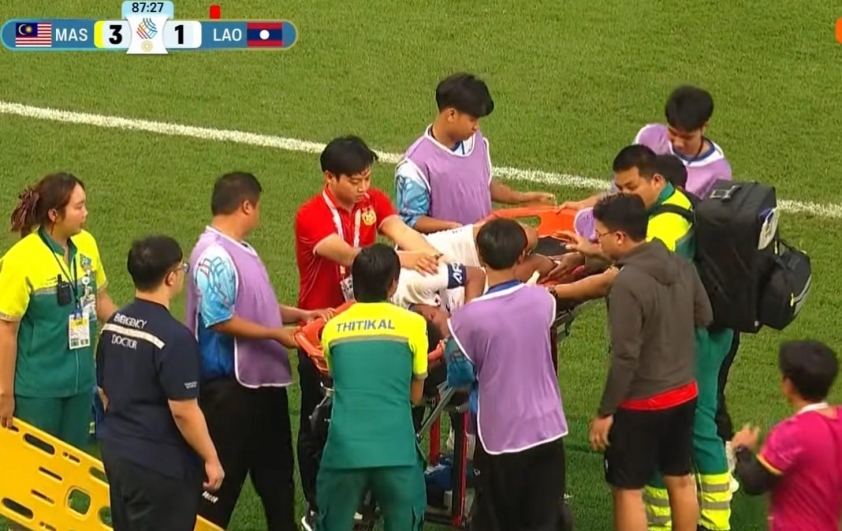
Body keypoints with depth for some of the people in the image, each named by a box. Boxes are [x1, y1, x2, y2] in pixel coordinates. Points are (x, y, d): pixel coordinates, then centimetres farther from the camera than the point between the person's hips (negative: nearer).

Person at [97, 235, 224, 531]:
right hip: (160, 463, -8)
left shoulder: (113, 325, 3)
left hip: (115, 450, 8)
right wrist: (211, 459, -9)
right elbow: (183, 411, -21)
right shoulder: (173, 337, -22)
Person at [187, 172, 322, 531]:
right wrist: (277, 335, -19)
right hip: (230, 383, -10)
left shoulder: (241, 251, 11)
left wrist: (299, 315, 10)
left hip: (264, 378, 10)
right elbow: (220, 320, -25)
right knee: (223, 475, 0)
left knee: (275, 468, 19)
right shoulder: (214, 257, -21)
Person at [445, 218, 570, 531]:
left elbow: (460, 377, -7)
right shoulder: (543, 301, -6)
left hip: (499, 436, -3)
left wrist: (449, 338, 9)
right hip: (547, 429, 3)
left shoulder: (469, 317, -19)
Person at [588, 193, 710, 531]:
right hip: (684, 392, 8)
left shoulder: (627, 283, -25)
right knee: (680, 480, 19)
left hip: (641, 402, -7)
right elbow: (704, 317, 12)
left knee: (628, 490, 5)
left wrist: (605, 412, -15)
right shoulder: (681, 266, -2)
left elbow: (625, 357, -23)